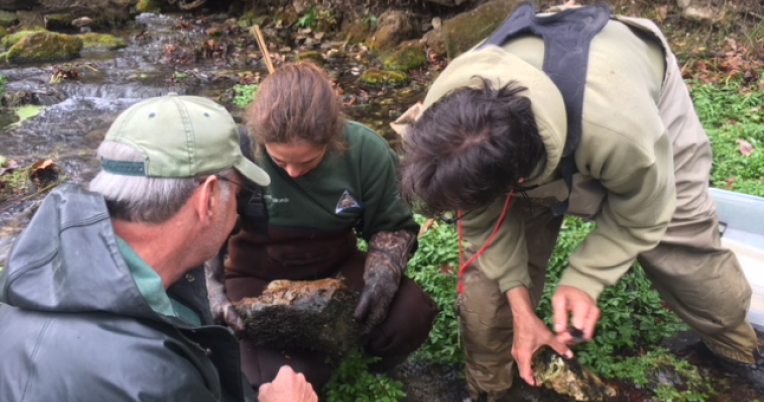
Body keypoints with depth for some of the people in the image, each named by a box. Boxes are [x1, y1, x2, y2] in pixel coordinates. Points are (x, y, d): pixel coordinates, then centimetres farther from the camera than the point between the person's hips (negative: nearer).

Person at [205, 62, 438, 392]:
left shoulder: (366, 151, -16)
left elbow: (392, 225, -2)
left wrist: (384, 274, -21)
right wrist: (210, 289, -27)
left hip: (337, 267, 3)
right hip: (259, 278, -2)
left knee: (412, 316, -23)